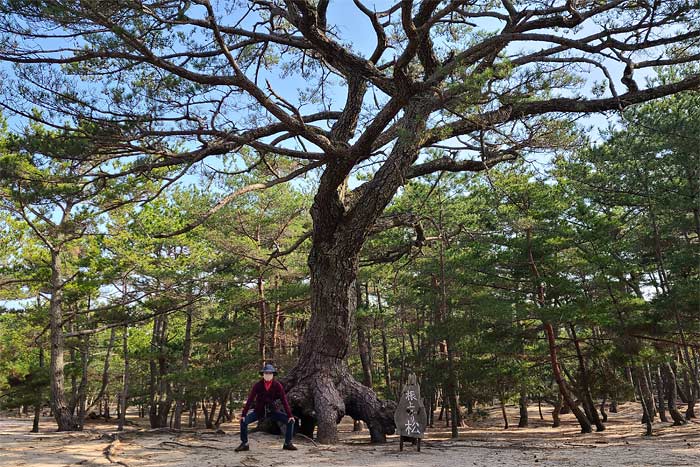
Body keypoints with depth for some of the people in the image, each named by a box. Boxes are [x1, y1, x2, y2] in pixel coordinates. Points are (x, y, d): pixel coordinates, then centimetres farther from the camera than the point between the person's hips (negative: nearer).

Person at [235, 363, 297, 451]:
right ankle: (244, 444, -2)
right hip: (259, 411, 0)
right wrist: (243, 414, -22)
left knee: (290, 421, -14)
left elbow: (284, 400, -14)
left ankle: (288, 443, 2)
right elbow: (250, 400, -14)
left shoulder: (277, 385, -12)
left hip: (272, 411, 0)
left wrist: (290, 415, -19)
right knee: (244, 421, -21)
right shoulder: (257, 385, -13)